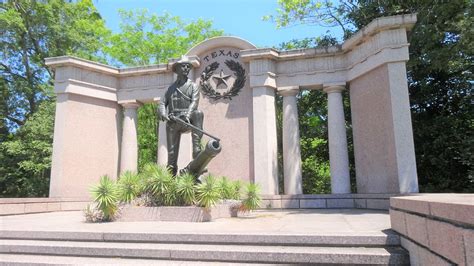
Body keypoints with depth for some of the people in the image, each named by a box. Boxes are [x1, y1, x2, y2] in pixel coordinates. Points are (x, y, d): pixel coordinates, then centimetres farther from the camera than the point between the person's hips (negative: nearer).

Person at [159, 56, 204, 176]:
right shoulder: (171, 88, 19)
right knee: (172, 153, -2)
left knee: (198, 114, -34)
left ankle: (196, 149, -40)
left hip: (186, 121, -2)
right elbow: (162, 103, 12)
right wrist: (164, 115, -12)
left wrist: (187, 115, -29)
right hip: (172, 122, 3)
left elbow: (194, 102, -9)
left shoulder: (193, 86, 9)